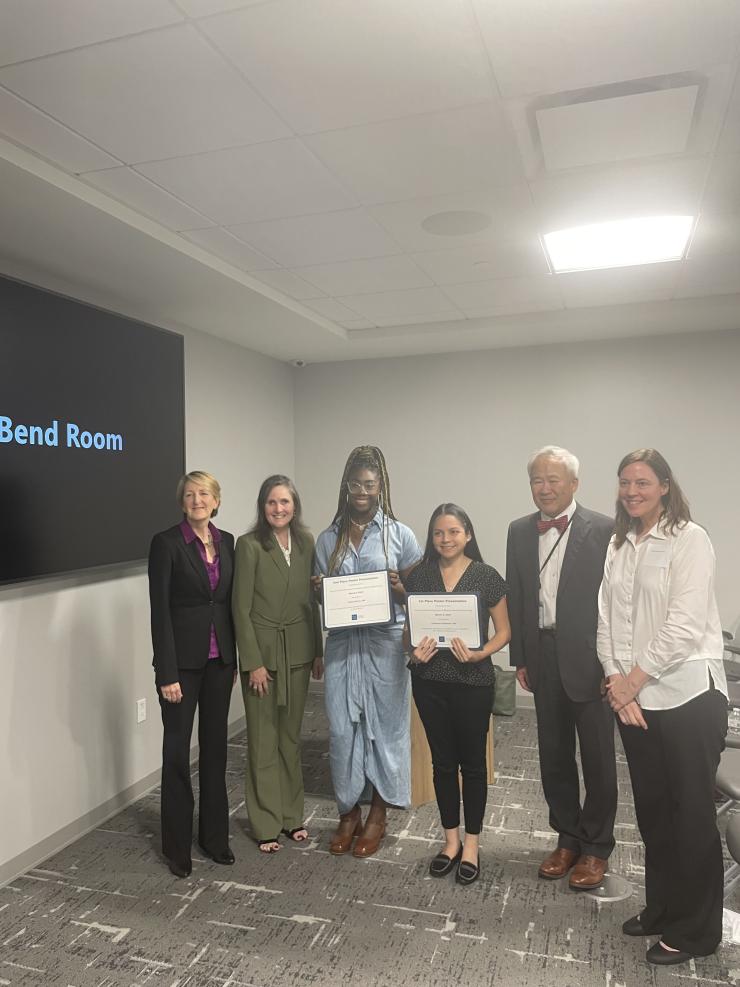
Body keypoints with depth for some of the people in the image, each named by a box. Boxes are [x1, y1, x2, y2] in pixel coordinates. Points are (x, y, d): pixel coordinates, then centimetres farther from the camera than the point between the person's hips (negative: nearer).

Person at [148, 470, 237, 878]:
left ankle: (215, 834, 29)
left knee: (215, 745, 14)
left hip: (219, 659, 5)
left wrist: (234, 660, 10)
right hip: (183, 660, -5)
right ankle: (177, 844, 22)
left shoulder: (226, 541, 6)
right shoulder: (166, 542, -10)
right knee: (177, 750, 6)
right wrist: (166, 673, -15)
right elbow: (160, 611, -12)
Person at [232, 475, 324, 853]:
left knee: (291, 735, 16)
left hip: (298, 651, 5)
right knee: (263, 740, 7)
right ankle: (266, 824, 22)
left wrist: (318, 651, 8)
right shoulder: (249, 545, -11)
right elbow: (241, 608, -11)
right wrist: (253, 662, -13)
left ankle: (292, 815, 31)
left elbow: (312, 600, 9)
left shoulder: (306, 542, 4)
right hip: (262, 651, -4)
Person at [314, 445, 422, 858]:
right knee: (342, 727, 5)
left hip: (385, 642, -2)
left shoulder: (399, 534, -1)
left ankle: (377, 815, 26)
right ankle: (349, 812, 24)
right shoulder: (328, 539, 6)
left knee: (384, 726, 7)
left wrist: (400, 589, -18)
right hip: (342, 643, 2)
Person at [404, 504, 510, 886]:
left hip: (473, 681, -2)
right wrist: (414, 649, -12)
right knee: (442, 761, 14)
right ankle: (451, 839, 31)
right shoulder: (418, 576, 1)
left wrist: (480, 654, -18)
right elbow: (408, 627, 8)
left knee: (472, 762, 10)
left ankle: (471, 843, 28)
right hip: (429, 680, 3)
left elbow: (503, 630, -1)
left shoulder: (486, 576, -6)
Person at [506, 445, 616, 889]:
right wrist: (520, 658, 7)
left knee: (598, 758, 9)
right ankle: (568, 838, 34)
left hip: (589, 660, -4)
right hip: (543, 658, 5)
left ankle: (596, 848, 28)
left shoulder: (603, 530, -10)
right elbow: (516, 598, 8)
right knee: (554, 756, 16)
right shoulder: (520, 531, 5)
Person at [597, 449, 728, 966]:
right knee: (651, 809, 17)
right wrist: (616, 681, -3)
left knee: (691, 815, 7)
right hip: (633, 698, 6)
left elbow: (685, 625, -16)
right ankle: (660, 908, 35)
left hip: (688, 695, -5)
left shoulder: (689, 539, -9)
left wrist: (634, 679, -11)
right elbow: (607, 618, 7)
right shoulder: (619, 545, 10)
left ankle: (695, 929, 25)